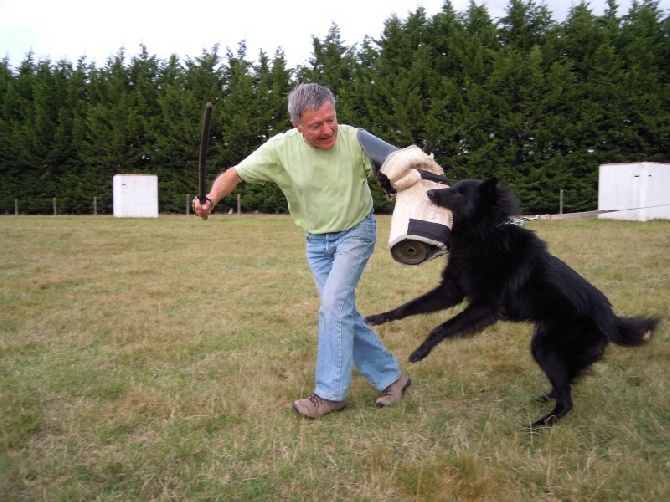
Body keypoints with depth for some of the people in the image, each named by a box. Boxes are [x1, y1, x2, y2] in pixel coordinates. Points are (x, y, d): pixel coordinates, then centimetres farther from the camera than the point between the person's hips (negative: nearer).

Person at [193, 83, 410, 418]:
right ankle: (390, 378, 18)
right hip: (316, 241, 3)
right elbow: (235, 174, -12)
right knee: (343, 313, 4)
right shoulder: (281, 148, -18)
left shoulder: (356, 140, -21)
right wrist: (212, 198, -31)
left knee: (334, 304, -16)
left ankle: (329, 393, -4)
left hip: (356, 231, -3)